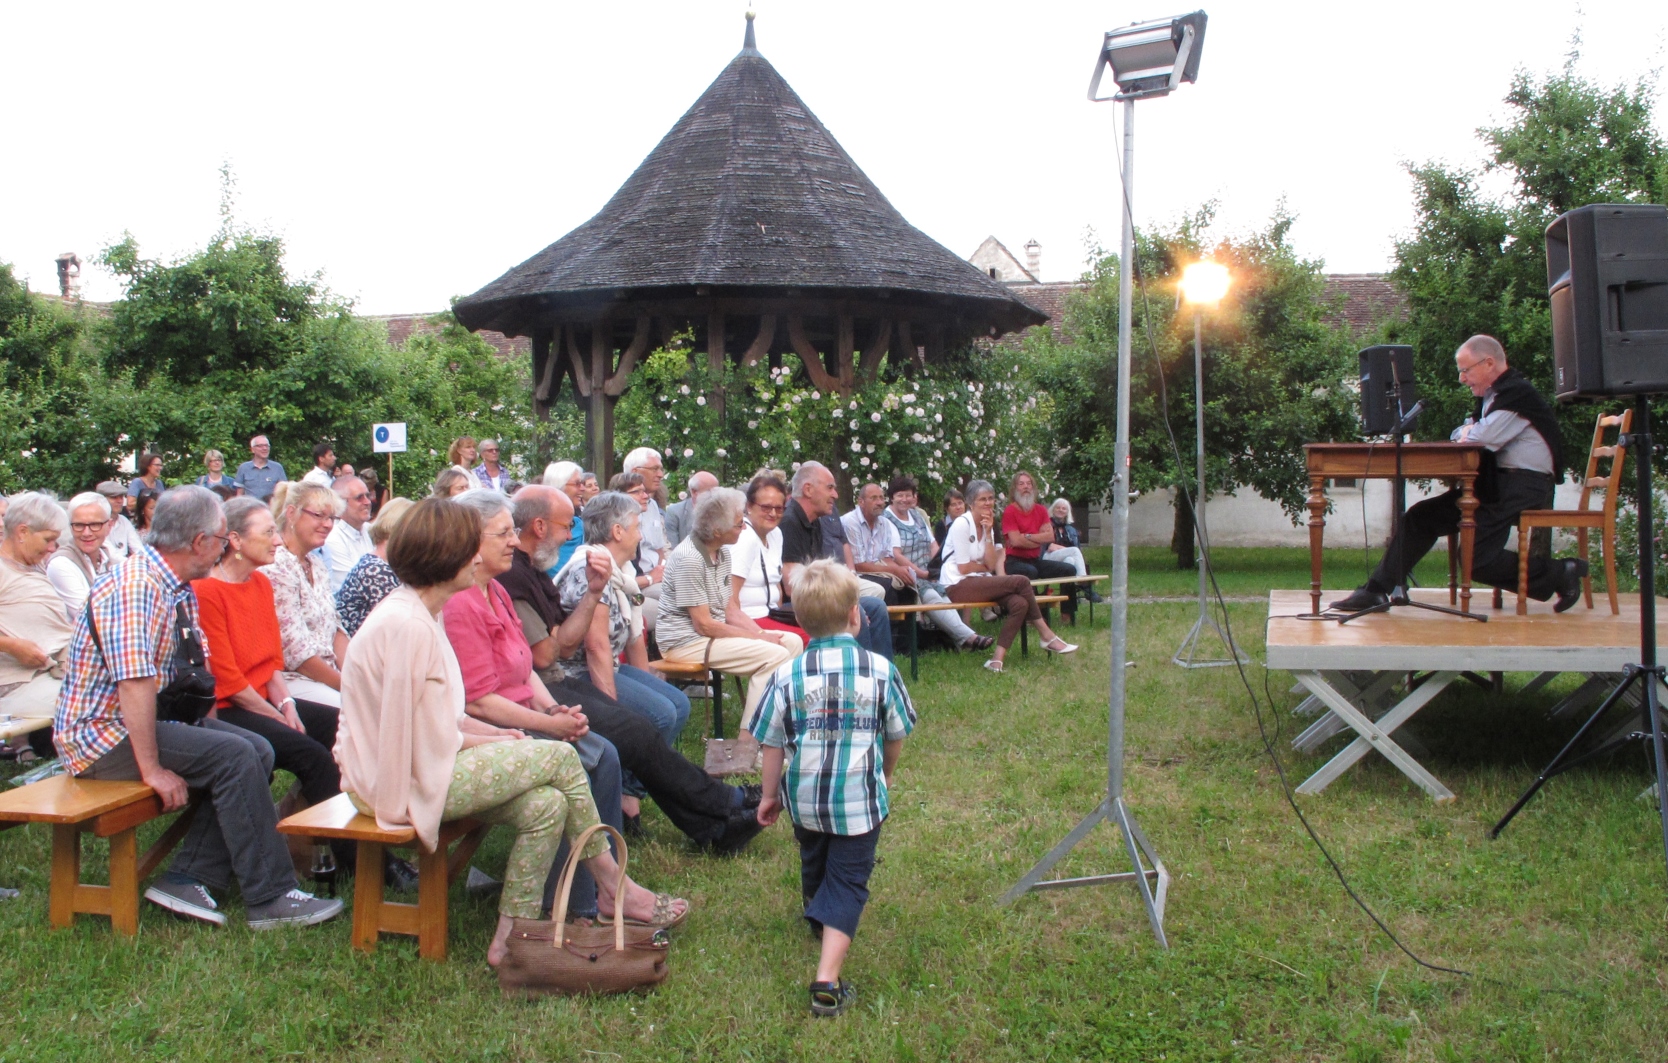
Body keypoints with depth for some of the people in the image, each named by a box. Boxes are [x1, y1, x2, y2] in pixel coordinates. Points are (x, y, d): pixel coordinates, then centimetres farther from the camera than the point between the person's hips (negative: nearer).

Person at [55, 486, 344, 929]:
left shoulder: (180, 588, 10)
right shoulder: (135, 588, -22)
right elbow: (134, 684, -29)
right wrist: (153, 769, -28)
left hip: (160, 716, 10)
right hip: (102, 732, -10)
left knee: (258, 750, -5)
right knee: (233, 755, -23)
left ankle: (189, 877, -5)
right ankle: (269, 898, -17)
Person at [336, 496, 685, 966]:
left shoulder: (423, 613, 10)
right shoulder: (407, 626, -23)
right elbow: (427, 744, -24)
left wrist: (492, 732, 5)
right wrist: (489, 742, -10)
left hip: (425, 760, 10)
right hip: (404, 781, -10)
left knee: (546, 805, -7)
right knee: (560, 757, -10)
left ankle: (512, 938, 1)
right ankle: (611, 884, 7)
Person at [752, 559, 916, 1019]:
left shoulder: (787, 675, -8)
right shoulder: (880, 670, -8)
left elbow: (773, 744, -3)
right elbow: (896, 736, 4)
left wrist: (770, 795, 12)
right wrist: (885, 774, 24)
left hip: (804, 797, 2)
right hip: (861, 800, -2)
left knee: (814, 865, 27)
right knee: (847, 881, 3)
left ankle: (818, 922, 54)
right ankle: (828, 981, -9)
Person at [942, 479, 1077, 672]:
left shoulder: (987, 525, 13)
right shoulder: (962, 524, -10)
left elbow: (991, 565, 1)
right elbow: (964, 568, -13)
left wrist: (988, 533, -5)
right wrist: (985, 566, 3)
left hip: (976, 582, 8)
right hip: (957, 586, -8)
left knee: (1020, 603, -21)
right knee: (1021, 582, -19)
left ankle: (997, 659, -22)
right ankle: (1046, 636, -5)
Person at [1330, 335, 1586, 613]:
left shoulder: (1518, 393, -12)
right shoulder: (1492, 395, 19)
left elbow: (1480, 440, -21)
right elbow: (1462, 434, 26)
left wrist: (1469, 433, 3)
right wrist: (1469, 429, 3)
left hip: (1522, 486, -10)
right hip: (1496, 482, 10)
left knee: (1477, 558, -17)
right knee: (1420, 517, 0)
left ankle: (1560, 574, -4)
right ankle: (1376, 590, 0)